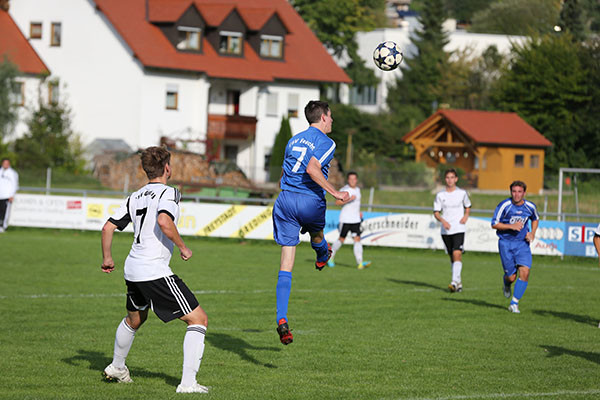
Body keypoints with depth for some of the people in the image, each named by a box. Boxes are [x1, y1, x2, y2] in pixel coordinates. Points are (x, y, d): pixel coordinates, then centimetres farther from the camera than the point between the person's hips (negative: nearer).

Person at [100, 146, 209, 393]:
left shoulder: (135, 197, 13)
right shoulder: (168, 193, -8)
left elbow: (108, 227, 14)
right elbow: (164, 221, -26)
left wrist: (107, 258, 29)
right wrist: (183, 248, -12)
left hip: (132, 270, 8)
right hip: (155, 271, -8)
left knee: (134, 318, 34)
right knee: (198, 319, -4)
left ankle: (117, 367, 51)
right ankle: (188, 383, -12)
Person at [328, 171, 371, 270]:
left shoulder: (357, 189, 12)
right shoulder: (344, 190, -9)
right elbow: (337, 202, -16)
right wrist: (348, 199, -26)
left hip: (356, 219, 5)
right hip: (345, 220, -5)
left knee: (357, 239, -7)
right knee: (341, 239, 3)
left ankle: (360, 262, -15)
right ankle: (330, 257, 26)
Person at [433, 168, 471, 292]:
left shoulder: (462, 193, 2)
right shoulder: (440, 195, 3)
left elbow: (467, 207, 18)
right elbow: (436, 213, 4)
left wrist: (466, 216, -2)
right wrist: (443, 220, -16)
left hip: (459, 229, -3)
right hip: (445, 230, 3)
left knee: (457, 254, -19)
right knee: (452, 257, 10)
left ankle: (455, 282, -25)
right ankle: (459, 282, 24)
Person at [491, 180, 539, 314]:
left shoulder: (530, 207, -2)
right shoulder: (504, 205, -13)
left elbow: (535, 219, 20)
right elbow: (494, 224, -10)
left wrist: (532, 233, 3)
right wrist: (512, 226, -21)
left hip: (522, 243, 2)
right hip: (506, 243, -2)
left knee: (525, 272, -15)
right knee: (511, 277, -3)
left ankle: (514, 303, -3)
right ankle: (506, 283, 38)